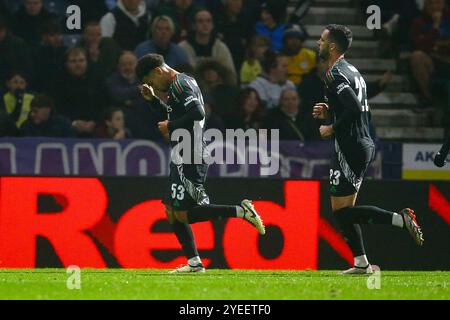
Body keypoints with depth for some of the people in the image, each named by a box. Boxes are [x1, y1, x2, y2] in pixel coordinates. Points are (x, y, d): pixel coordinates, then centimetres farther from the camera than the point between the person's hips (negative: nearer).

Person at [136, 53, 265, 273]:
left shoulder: (179, 84, -12)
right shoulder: (182, 83, 19)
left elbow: (198, 113, -25)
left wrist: (170, 126, -15)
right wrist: (153, 100, 23)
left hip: (188, 158, -10)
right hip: (182, 158, 10)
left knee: (182, 214, -11)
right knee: (172, 212, 10)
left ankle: (240, 211, -11)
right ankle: (194, 262, 9)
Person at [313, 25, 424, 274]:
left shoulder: (335, 74, -13)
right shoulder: (352, 71, 18)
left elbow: (354, 108, -25)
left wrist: (332, 128, -13)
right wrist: (329, 113, 15)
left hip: (350, 147, -10)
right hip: (364, 144, 10)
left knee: (342, 211, -9)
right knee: (343, 209, 13)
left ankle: (401, 219, -17)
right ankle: (361, 263, 10)